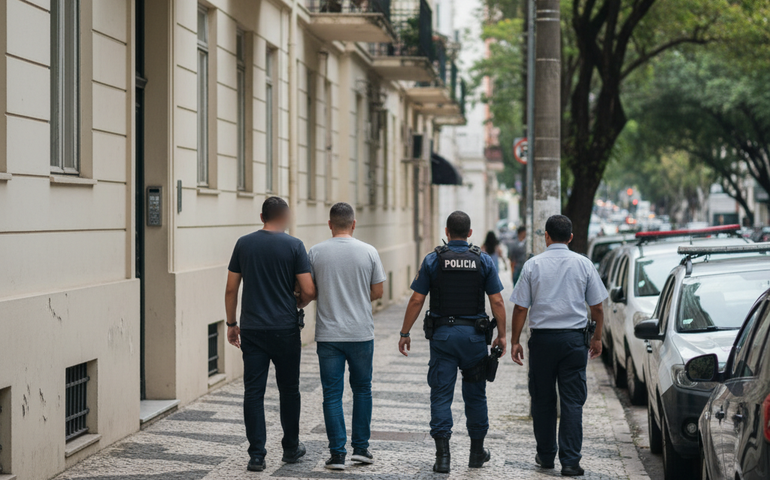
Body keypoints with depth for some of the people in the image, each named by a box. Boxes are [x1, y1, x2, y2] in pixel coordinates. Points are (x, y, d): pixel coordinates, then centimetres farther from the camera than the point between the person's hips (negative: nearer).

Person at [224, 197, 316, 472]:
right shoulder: (293, 246, -5)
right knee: (288, 389, 12)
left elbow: (231, 289, 4)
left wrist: (231, 323, 13)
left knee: (253, 391, 3)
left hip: (251, 329, 2)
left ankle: (256, 455, 0)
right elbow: (309, 291, -10)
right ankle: (291, 449, 23)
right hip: (285, 329, -2)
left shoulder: (243, 244, 3)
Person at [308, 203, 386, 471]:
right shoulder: (368, 252, -3)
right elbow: (377, 292, 4)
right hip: (361, 333, 0)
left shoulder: (315, 253, -3)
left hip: (328, 335, 0)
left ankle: (337, 453, 1)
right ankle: (361, 448, 16)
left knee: (332, 393, 4)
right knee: (362, 389, 15)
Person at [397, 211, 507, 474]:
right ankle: (477, 452, 22)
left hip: (442, 334, -1)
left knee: (441, 394, 1)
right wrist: (502, 335, 6)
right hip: (474, 334, 1)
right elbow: (497, 301, -2)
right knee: (475, 394, 13)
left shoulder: (433, 260, -2)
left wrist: (405, 333, 4)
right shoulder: (483, 260, 1)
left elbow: (416, 300, -3)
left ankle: (443, 455, -7)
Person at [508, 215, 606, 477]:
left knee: (543, 400, 11)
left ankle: (546, 456, 21)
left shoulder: (533, 265, -1)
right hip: (573, 338, 0)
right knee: (572, 401, 1)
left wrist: (515, 341, 6)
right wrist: (597, 337, 19)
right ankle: (570, 461, -5)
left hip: (541, 338, 0)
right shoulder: (584, 264, 2)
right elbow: (597, 307, 6)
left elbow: (520, 308, -2)